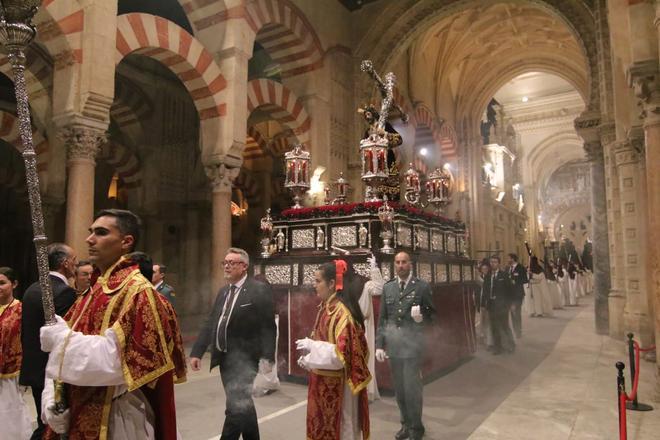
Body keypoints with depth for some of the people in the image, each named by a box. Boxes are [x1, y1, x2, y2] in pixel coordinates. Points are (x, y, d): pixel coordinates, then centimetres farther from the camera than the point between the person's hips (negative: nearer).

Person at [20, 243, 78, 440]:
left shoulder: (32, 289, 8)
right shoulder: (65, 292, -19)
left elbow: (25, 331, 13)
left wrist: (31, 359, 22)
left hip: (34, 369, 8)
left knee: (44, 424, 20)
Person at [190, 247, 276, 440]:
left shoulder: (259, 290, -10)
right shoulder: (223, 292, 11)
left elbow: (268, 327, -13)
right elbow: (210, 323, 11)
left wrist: (267, 358, -18)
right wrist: (197, 352, 5)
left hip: (244, 360, -7)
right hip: (225, 359, 7)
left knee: (236, 407, -7)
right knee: (243, 405, 18)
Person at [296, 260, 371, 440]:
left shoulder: (341, 312, -22)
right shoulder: (325, 307, 5)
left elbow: (344, 352, -27)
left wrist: (312, 346, -21)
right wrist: (308, 358, 3)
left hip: (336, 384, -8)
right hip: (323, 381, 8)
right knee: (322, 425, 21)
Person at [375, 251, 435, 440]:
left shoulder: (422, 286, -2)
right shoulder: (387, 287, 6)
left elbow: (432, 313, 4)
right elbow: (382, 318, 6)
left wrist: (421, 317, -18)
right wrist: (379, 344, 1)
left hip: (412, 342, -3)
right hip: (392, 343, 4)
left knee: (412, 387, 0)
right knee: (399, 388, 14)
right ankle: (406, 423, 33)